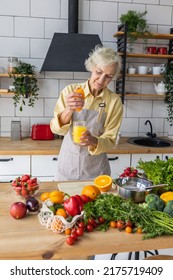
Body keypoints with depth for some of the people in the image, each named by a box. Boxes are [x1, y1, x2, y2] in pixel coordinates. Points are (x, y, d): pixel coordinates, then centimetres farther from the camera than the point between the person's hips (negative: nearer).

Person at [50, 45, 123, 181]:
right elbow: (56, 128, -12)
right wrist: (69, 110, -31)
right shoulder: (70, 91, -7)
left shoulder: (115, 101, -8)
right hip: (68, 165, 1)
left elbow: (110, 140, -7)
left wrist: (93, 141, -28)